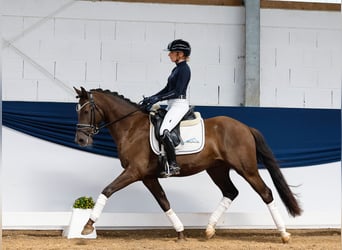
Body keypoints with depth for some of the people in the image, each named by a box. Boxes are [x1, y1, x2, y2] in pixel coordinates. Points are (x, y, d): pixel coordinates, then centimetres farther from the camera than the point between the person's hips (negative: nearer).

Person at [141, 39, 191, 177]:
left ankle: (173, 165, -26)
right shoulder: (176, 69, 17)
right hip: (172, 105, 11)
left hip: (179, 105, -11)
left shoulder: (184, 69, -12)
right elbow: (167, 89, 21)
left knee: (164, 131, -26)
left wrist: (158, 98, -23)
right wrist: (151, 98, 12)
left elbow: (177, 91, -20)